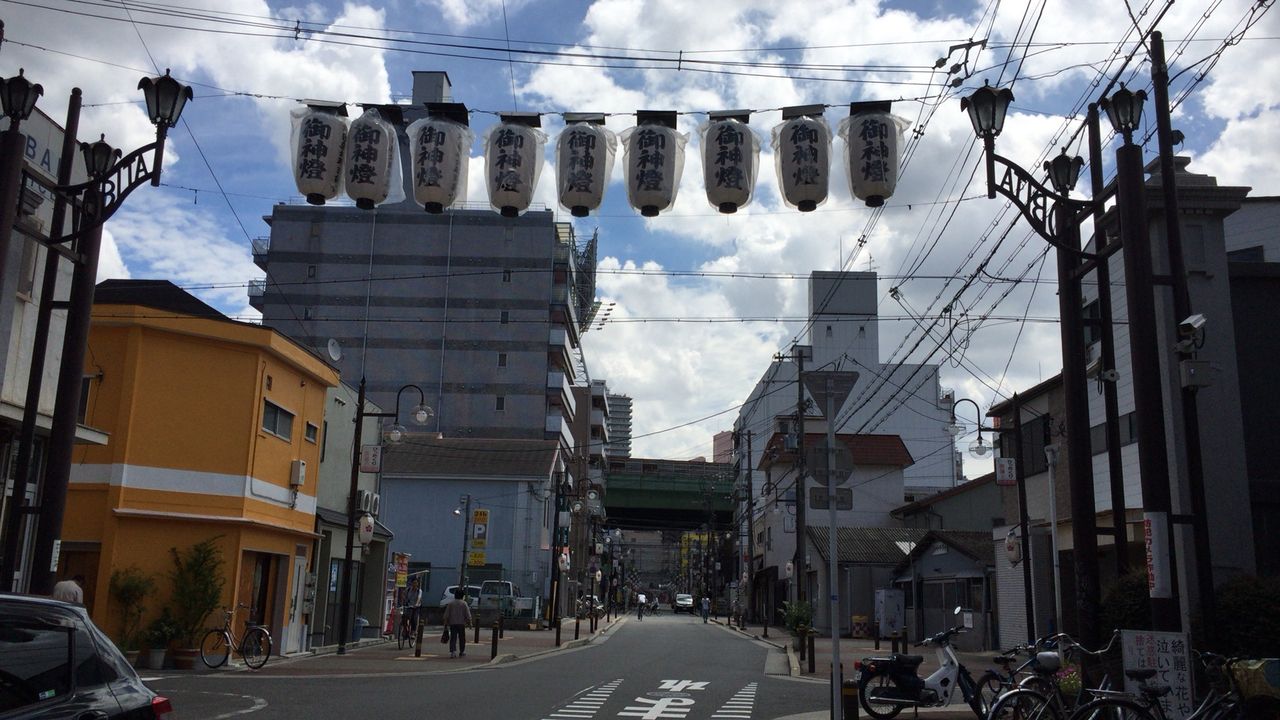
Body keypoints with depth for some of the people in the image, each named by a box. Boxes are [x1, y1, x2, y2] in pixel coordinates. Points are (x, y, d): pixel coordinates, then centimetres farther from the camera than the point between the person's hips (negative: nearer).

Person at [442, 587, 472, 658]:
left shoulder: (450, 603, 1)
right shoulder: (464, 603, -6)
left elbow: (446, 615, 3)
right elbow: (467, 615, -5)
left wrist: (445, 623, 10)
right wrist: (469, 622, 5)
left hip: (452, 623, 1)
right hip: (461, 623, -1)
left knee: (453, 637, 1)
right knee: (462, 638, 11)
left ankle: (452, 651, -15)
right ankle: (461, 652, 19)